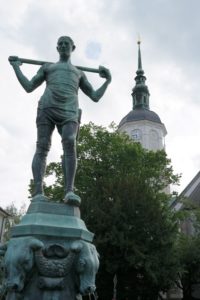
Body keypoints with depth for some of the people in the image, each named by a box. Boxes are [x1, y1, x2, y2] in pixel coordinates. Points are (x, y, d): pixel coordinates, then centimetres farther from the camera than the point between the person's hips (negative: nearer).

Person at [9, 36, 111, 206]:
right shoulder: (47, 67, 32)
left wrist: (108, 80, 19)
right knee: (42, 147, -16)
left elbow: (95, 97, 28)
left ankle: (69, 191, -37)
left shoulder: (79, 73, 34)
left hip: (69, 111, 0)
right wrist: (16, 67, 22)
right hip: (47, 108, 1)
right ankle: (38, 193, -23)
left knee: (70, 143, -27)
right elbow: (29, 87, 24)